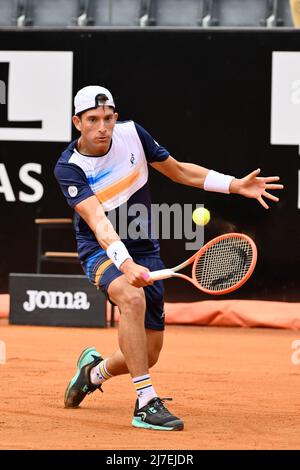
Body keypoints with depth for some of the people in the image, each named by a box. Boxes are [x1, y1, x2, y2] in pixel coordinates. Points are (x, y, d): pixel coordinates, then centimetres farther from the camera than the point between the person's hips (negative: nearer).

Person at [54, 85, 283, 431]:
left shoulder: (131, 134, -6)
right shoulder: (69, 168, -18)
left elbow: (178, 170, 8)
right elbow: (98, 221, -31)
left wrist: (235, 185, 0)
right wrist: (124, 263, -47)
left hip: (144, 250, 5)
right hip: (101, 251, -5)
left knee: (147, 356, 4)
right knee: (132, 297, -39)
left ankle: (95, 370, 39)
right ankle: (146, 403, -33)